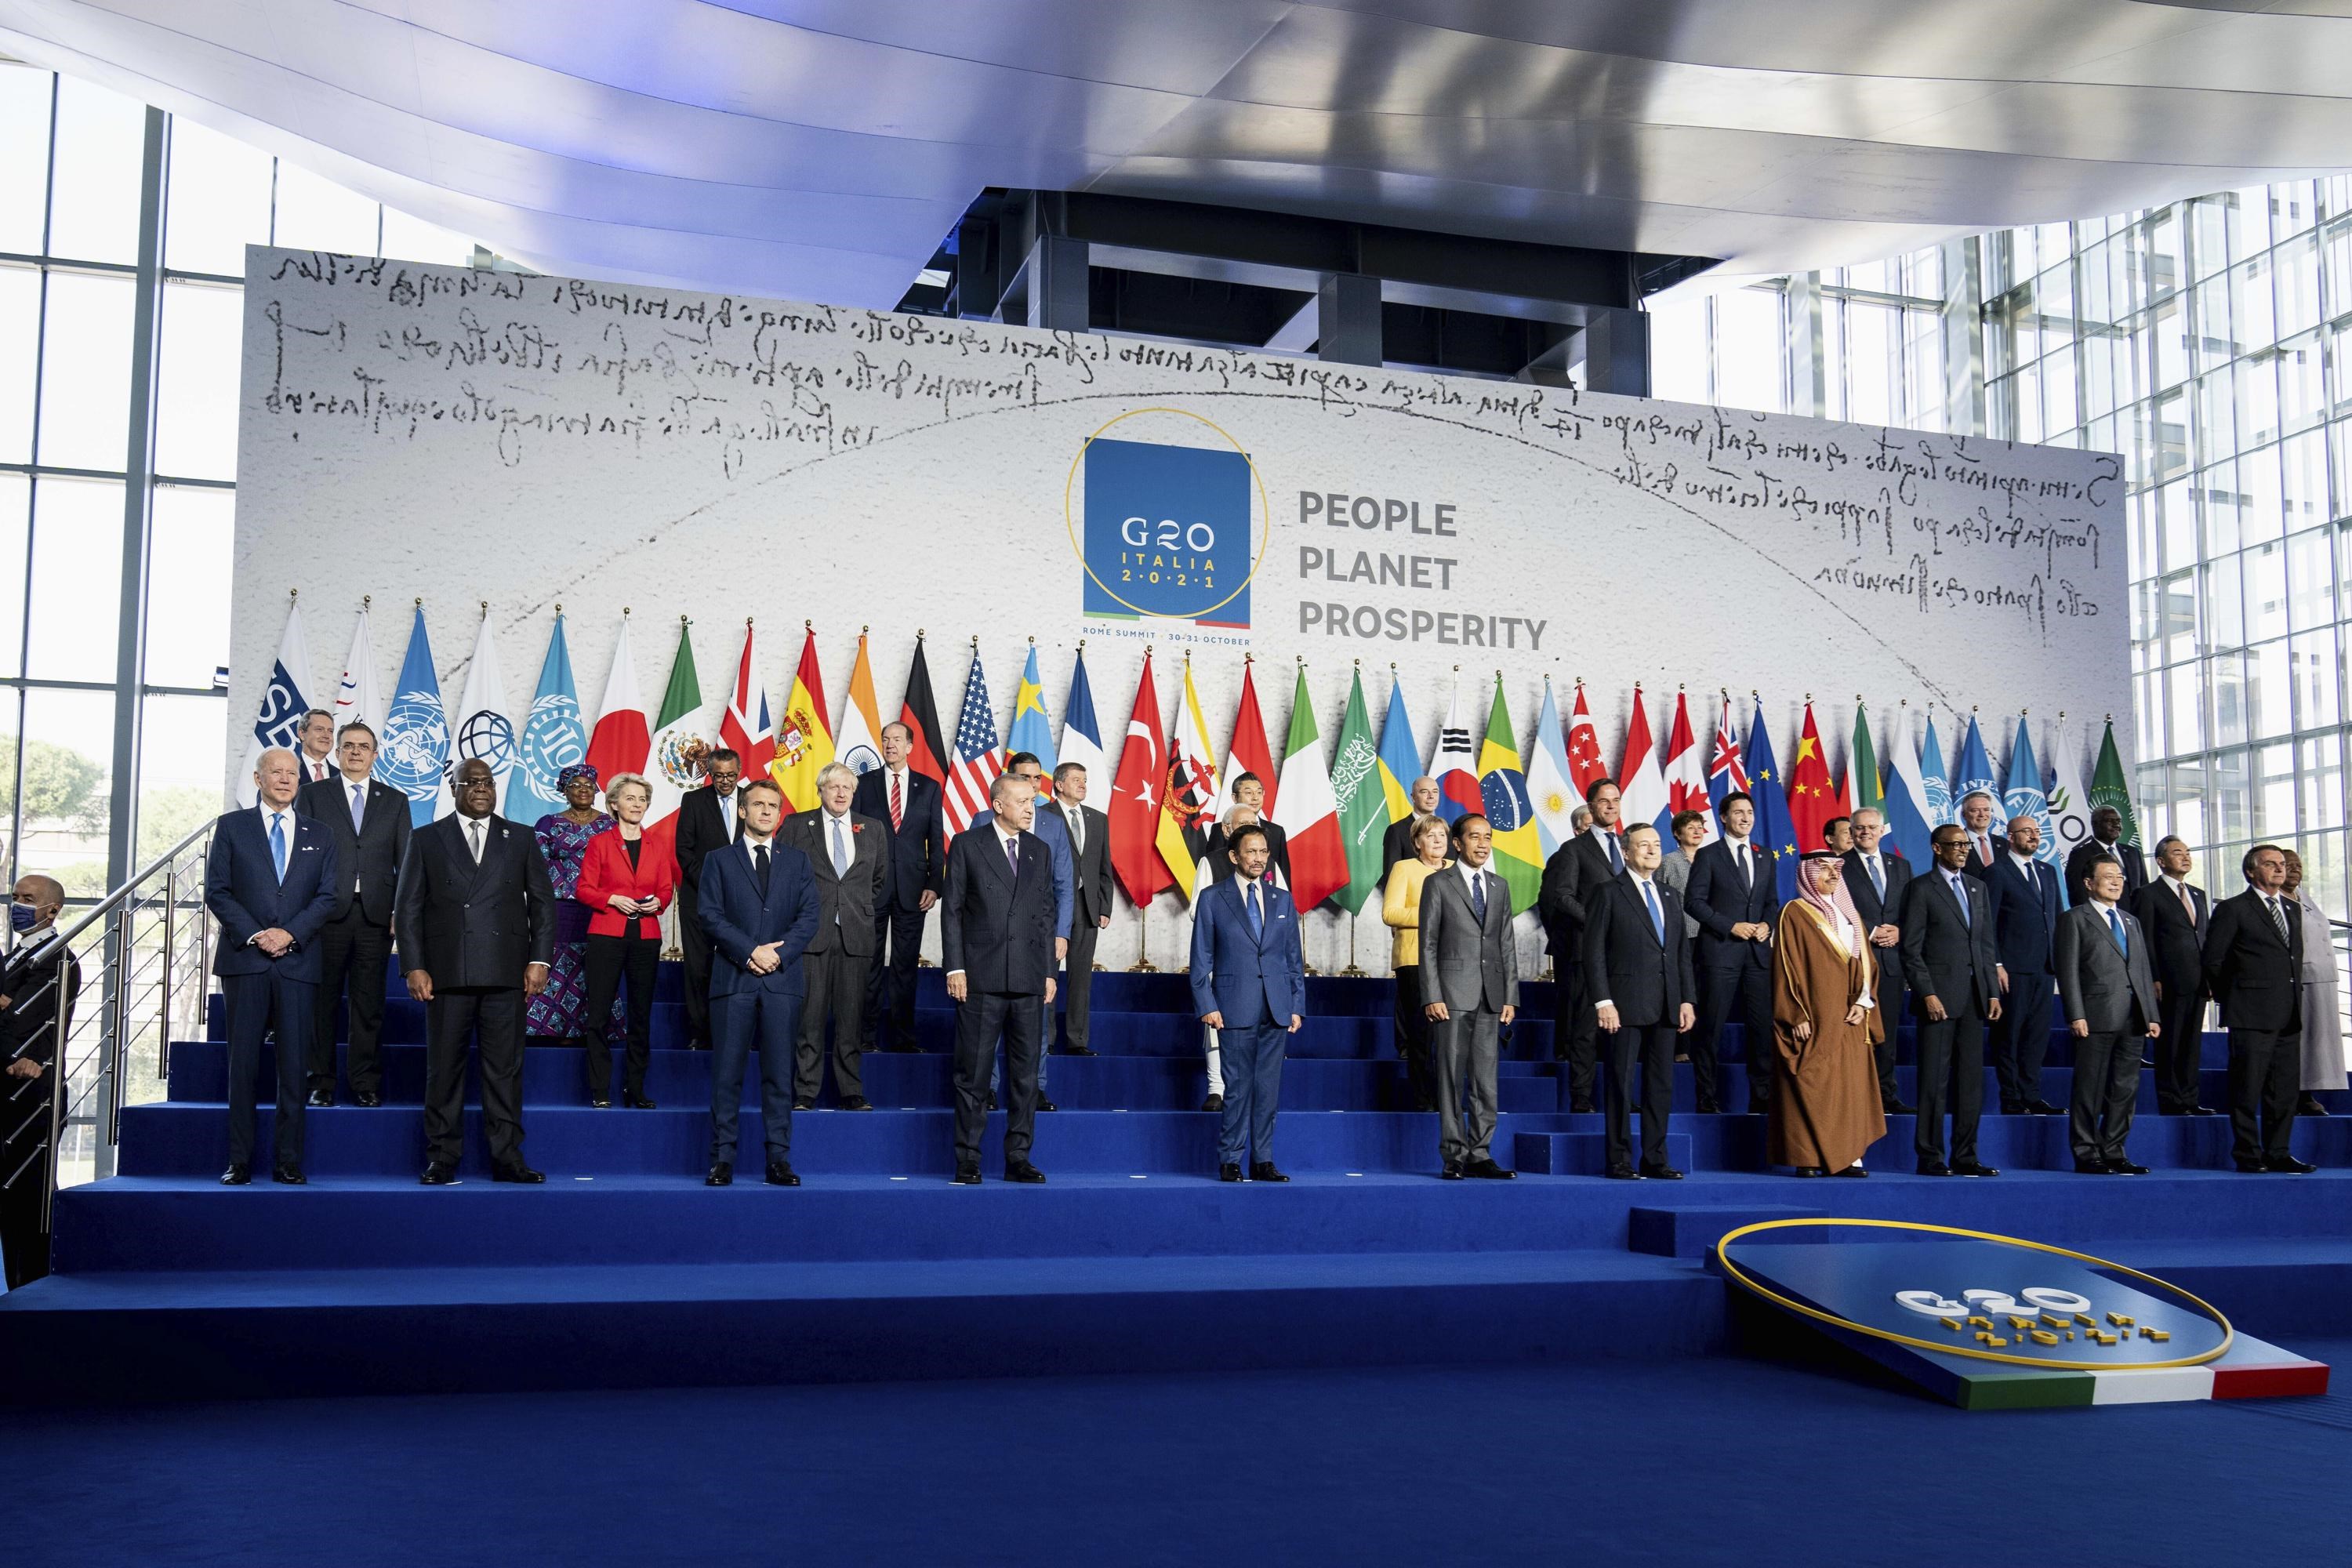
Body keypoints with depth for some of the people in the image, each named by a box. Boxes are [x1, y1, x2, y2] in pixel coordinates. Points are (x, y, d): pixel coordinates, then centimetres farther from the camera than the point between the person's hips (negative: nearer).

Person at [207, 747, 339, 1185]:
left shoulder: (319, 837, 14)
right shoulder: (231, 826, 9)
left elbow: (326, 897, 6)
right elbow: (216, 890, 2)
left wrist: (290, 933, -9)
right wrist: (253, 935, -10)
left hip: (298, 962, 1)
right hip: (244, 960, -1)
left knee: (295, 1067, -1)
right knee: (242, 1064, 1)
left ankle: (287, 1162, 4)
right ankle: (239, 1162, 6)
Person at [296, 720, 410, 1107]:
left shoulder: (395, 801, 14)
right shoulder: (312, 795, 10)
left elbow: (405, 861, 10)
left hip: (376, 914, 1)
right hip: (327, 912, -1)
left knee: (370, 1003, 3)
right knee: (322, 1000, 2)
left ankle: (366, 1085, 9)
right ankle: (321, 1082, 10)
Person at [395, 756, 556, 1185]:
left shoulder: (521, 838, 13)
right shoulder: (426, 840, 11)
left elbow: (543, 903, 10)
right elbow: (408, 908, 7)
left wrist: (539, 959, -1)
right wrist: (414, 967, -4)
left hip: (506, 973, 1)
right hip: (447, 973, 0)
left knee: (505, 1069, 1)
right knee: (444, 1068, 2)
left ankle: (506, 1158, 5)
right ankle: (442, 1159, 9)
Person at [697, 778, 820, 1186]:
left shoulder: (797, 862, 15)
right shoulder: (719, 860, 10)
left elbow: (809, 915, 5)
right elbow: (710, 914, -1)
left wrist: (778, 953, -10)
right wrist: (750, 952, -12)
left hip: (783, 980, 1)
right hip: (733, 979, -1)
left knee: (779, 1072, 2)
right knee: (726, 1072, -1)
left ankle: (779, 1160, 5)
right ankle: (722, 1160, 3)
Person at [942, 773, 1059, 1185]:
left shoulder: (1040, 851, 14)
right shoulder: (967, 845, 1)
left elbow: (1045, 914, 15)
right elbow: (952, 908, -1)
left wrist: (1049, 970, 9)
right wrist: (955, 967, -8)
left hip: (1029, 980, 4)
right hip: (981, 978, -4)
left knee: (1025, 1074, 6)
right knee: (973, 1073, 0)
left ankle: (1018, 1159, 14)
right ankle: (967, 1161, 7)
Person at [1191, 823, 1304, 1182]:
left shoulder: (1283, 900, 13)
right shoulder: (1213, 899, 4)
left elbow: (1294, 959, 14)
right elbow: (1201, 959, 2)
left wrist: (1297, 1006, 7)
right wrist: (1207, 1005, -6)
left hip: (1276, 1009, 3)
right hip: (1235, 1008, -3)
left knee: (1269, 1087, 4)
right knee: (1238, 1087, -2)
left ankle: (1263, 1161, 11)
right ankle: (1230, 1162, 5)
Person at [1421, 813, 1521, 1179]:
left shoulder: (1500, 887, 15)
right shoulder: (1438, 884, 1)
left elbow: (1507, 945, 14)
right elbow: (1428, 945, -3)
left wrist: (1511, 996, 6)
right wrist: (1432, 996, -11)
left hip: (1491, 997, 4)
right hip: (1453, 994, -4)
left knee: (1486, 1081, 5)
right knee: (1452, 1078, -2)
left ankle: (1480, 1156, 10)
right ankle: (1454, 1157, 3)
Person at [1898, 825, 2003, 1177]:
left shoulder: (1977, 887, 17)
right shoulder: (1921, 888, -2)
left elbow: (1987, 944, 18)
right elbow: (1911, 949, -7)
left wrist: (1993, 991, 9)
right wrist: (1927, 994, -14)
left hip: (1974, 997, 6)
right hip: (1939, 996, -6)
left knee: (1971, 1080, 7)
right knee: (1934, 1080, -4)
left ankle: (1965, 1157, 12)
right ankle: (1930, 1157, 2)